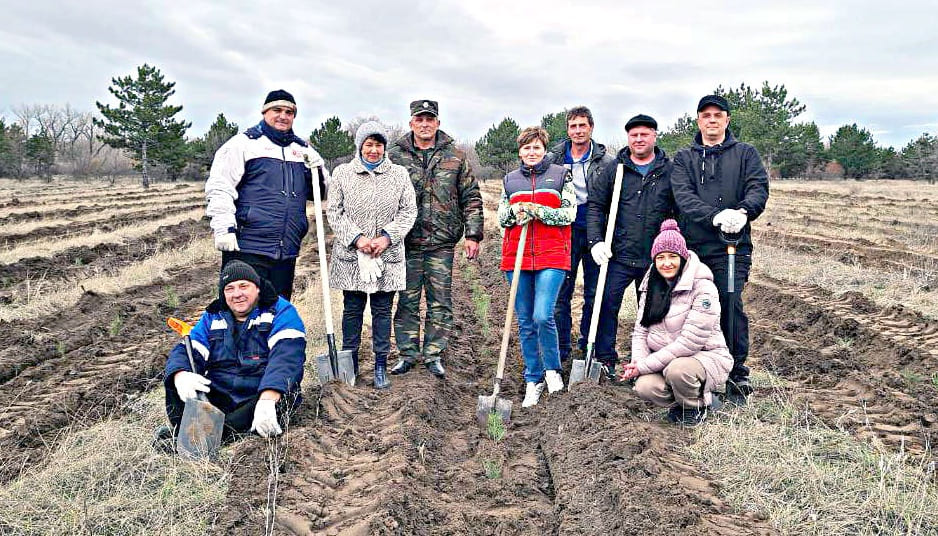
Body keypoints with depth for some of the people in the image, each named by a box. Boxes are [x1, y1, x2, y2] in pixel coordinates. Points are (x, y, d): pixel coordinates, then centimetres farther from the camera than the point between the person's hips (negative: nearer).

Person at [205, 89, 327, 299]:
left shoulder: (303, 150, 18)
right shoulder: (243, 143, 2)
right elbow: (219, 188, -5)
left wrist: (319, 171, 4)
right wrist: (224, 228, -15)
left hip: (287, 252, 6)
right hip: (247, 248, -5)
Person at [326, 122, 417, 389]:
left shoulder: (399, 174, 5)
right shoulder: (342, 173, 3)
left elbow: (408, 211, 3)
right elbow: (335, 213, 0)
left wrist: (387, 237, -10)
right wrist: (356, 238, -13)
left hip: (388, 256, 1)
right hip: (351, 255, 0)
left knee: (383, 310, 6)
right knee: (352, 309, 9)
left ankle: (381, 366, 17)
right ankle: (350, 364, 23)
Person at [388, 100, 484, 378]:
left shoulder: (456, 156, 6)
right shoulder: (395, 156, 5)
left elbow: (471, 197, 7)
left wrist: (473, 234, 0)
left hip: (442, 242, 0)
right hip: (407, 241, 0)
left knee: (440, 302, 5)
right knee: (407, 301, 7)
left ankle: (434, 355, 17)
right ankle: (407, 354, 19)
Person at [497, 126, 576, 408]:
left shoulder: (561, 174, 6)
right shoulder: (510, 180, 16)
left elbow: (569, 214, -1)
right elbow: (500, 217, 15)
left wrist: (536, 210, -12)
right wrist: (514, 210, -6)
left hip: (551, 255, -3)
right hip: (516, 256, 4)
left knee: (543, 316, -16)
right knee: (525, 322, 6)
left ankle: (552, 370, 9)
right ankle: (533, 381, 18)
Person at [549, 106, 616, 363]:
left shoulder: (607, 161, 1)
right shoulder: (555, 158, 5)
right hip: (565, 233, 1)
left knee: (594, 293, 7)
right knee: (560, 292, 2)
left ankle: (588, 345, 23)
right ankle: (561, 349, 13)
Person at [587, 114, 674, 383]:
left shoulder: (669, 171, 4)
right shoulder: (614, 169, 4)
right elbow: (595, 206, 3)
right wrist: (596, 241, -9)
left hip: (656, 258, 1)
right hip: (619, 256, 0)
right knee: (607, 305, -2)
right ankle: (606, 360, 11)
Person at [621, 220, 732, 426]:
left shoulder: (703, 288, -17)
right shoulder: (651, 285, 5)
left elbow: (690, 341, -22)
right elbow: (640, 331, 5)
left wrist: (645, 366, -22)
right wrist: (638, 363, -15)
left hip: (706, 357, -4)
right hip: (665, 360, 5)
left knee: (677, 369, -36)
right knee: (644, 387, -25)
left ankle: (695, 408, -2)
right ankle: (679, 403, 9)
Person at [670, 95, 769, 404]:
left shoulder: (745, 153, 13)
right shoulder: (684, 158, 13)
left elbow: (758, 188, -2)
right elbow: (683, 196, -4)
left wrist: (743, 211, -25)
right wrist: (715, 216, -21)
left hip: (732, 246, -1)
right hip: (692, 245, 2)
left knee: (731, 306, -10)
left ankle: (737, 377, 3)